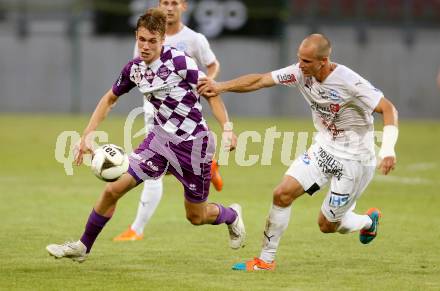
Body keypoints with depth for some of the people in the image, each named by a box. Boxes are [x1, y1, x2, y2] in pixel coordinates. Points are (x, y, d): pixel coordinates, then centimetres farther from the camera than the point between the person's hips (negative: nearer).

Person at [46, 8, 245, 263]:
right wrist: (87, 135, 6)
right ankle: (82, 247, 9)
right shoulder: (134, 69, -1)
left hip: (193, 143, -5)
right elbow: (110, 99, 13)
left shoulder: (179, 61, -19)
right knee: (113, 189, -7)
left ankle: (232, 216, 44)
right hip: (161, 137, 5)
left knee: (196, 216, 9)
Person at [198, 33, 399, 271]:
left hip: (354, 160, -6)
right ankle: (266, 259, 5)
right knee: (282, 194, -9)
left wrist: (388, 151, -34)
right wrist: (221, 86, -20)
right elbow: (260, 80, -8)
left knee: (327, 225, 1)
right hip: (324, 149, 6)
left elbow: (388, 109, -24)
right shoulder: (301, 72, -9)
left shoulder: (349, 82, -26)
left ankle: (367, 221, 34)